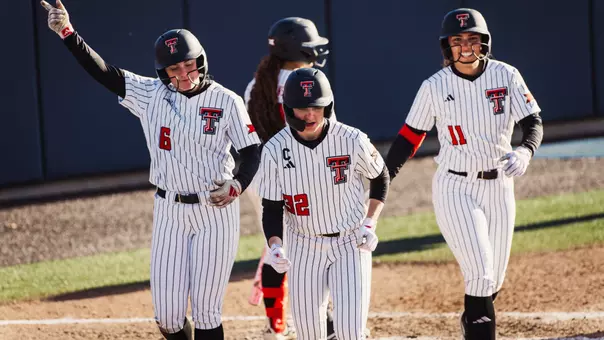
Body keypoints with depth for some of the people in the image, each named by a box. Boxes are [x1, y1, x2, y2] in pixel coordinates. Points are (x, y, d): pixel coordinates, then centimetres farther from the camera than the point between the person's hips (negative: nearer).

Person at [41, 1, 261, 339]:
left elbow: (253, 152, -3)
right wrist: (67, 33, -20)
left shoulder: (226, 101, -7)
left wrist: (237, 185, -23)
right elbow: (104, 71, -7)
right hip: (169, 211, 3)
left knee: (206, 310, -2)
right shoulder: (151, 95, -1)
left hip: (216, 213, -3)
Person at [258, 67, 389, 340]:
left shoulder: (352, 141, -16)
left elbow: (381, 177, 4)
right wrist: (275, 246, -23)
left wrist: (370, 223, -6)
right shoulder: (274, 150, -14)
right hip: (304, 246, 2)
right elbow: (272, 208, -6)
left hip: (351, 245, -1)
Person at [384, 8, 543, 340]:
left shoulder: (506, 76, -4)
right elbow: (410, 136, 0)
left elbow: (534, 123, -6)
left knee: (494, 280, 12)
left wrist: (524, 152, -28)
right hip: (455, 189, -3)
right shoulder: (435, 87, -7)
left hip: (499, 187, 3)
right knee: (481, 275, -16)